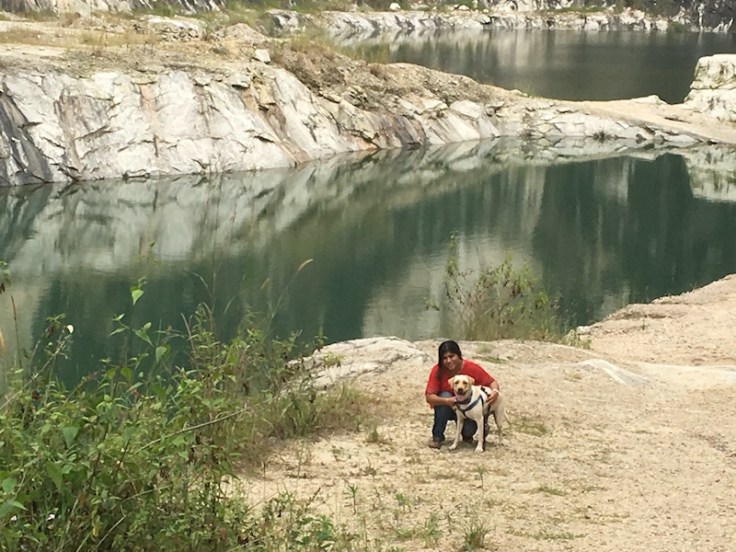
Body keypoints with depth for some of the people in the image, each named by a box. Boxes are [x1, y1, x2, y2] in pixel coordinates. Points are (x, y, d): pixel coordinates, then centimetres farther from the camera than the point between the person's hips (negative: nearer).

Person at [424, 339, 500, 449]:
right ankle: (437, 437, -18)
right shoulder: (437, 370, -22)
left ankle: (466, 433, 14)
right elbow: (429, 397, -27)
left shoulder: (471, 368, -21)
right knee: (445, 395, -33)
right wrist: (447, 401, -46)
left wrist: (495, 391, -37)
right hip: (446, 408, 0)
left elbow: (492, 382, -12)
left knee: (469, 430, -28)